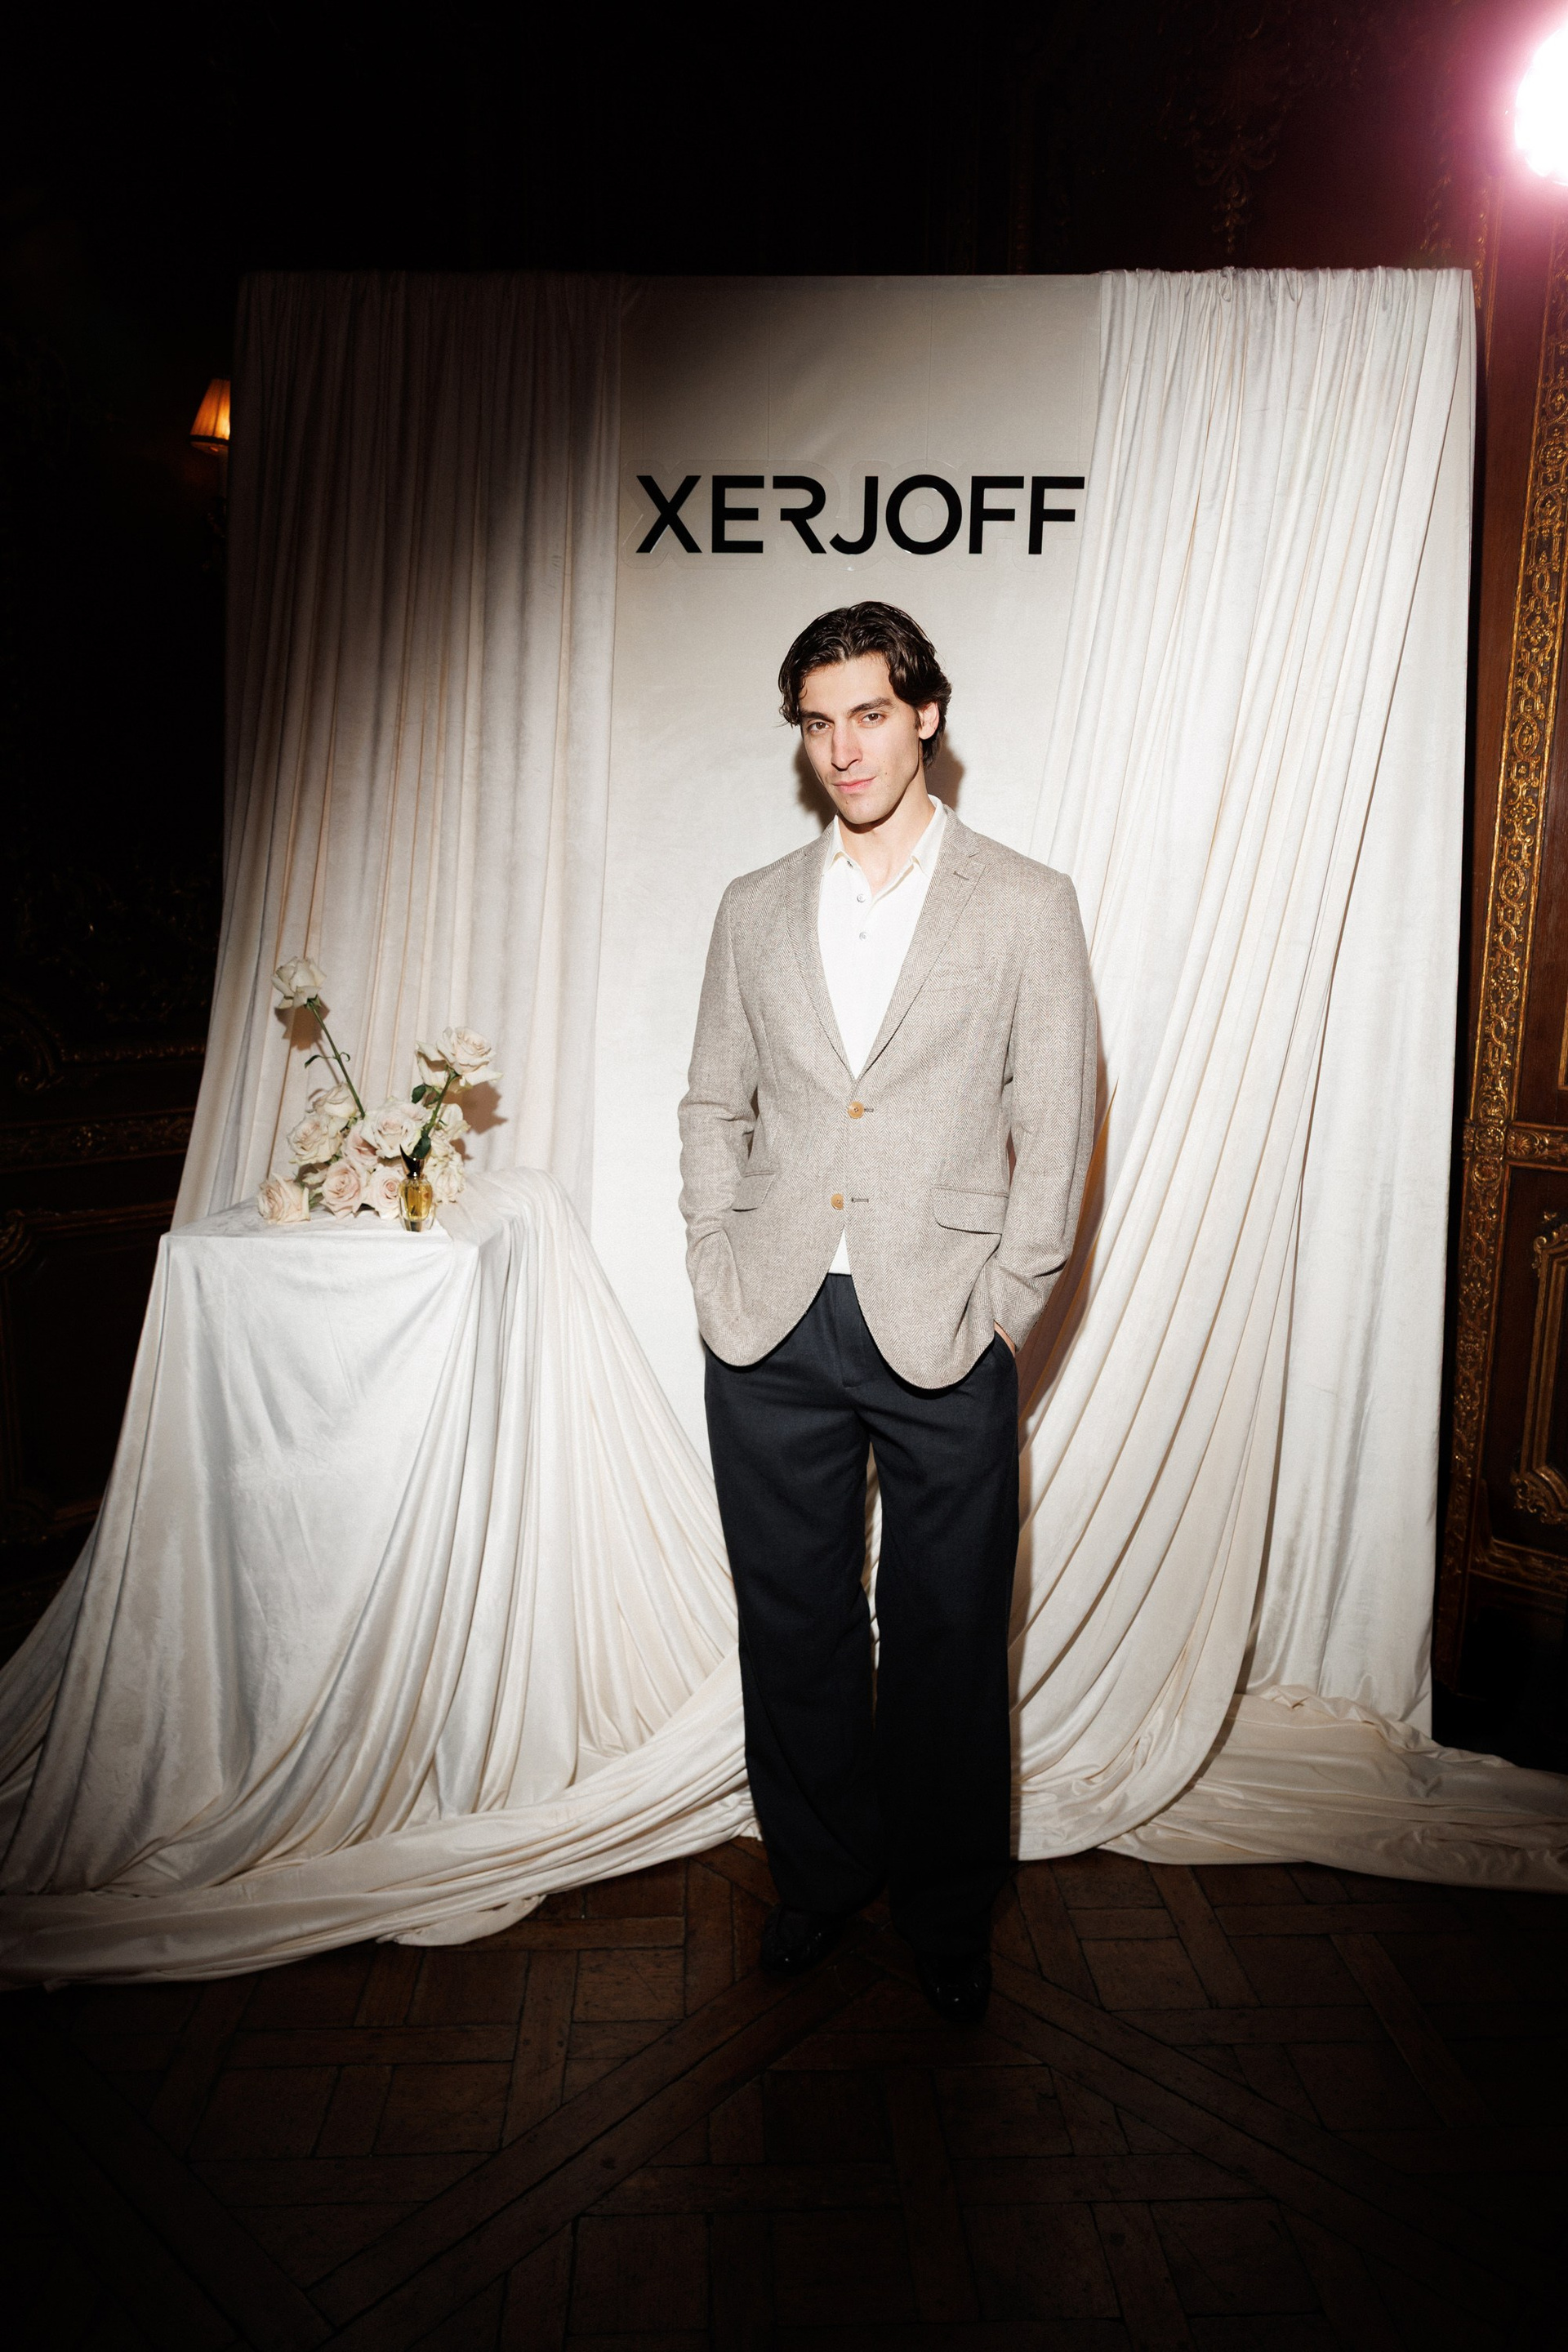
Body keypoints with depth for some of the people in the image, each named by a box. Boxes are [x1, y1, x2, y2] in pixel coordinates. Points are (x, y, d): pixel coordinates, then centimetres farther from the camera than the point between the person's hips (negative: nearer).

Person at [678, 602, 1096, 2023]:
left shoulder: (1027, 906, 1)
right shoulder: (756, 910, 10)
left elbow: (1056, 1130, -1)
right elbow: (715, 1108, 12)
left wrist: (1001, 1314, -5)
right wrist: (719, 1277, 3)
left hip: (940, 1334, -2)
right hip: (772, 1334, 3)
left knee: (947, 1638, 10)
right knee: (794, 1624, 15)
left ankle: (948, 1906, 33)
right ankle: (821, 1872, 37)